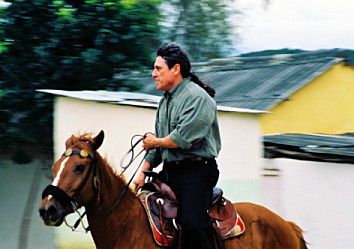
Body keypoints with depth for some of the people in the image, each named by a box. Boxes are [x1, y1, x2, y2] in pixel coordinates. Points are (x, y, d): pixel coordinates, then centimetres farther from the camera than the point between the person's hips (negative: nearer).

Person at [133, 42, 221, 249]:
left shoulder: (197, 97, -10)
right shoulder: (166, 100, 19)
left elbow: (184, 138, -20)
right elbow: (157, 143, 24)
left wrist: (155, 142, -3)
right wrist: (144, 172, 13)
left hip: (196, 171, -9)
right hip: (169, 170, 9)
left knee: (192, 222, -24)